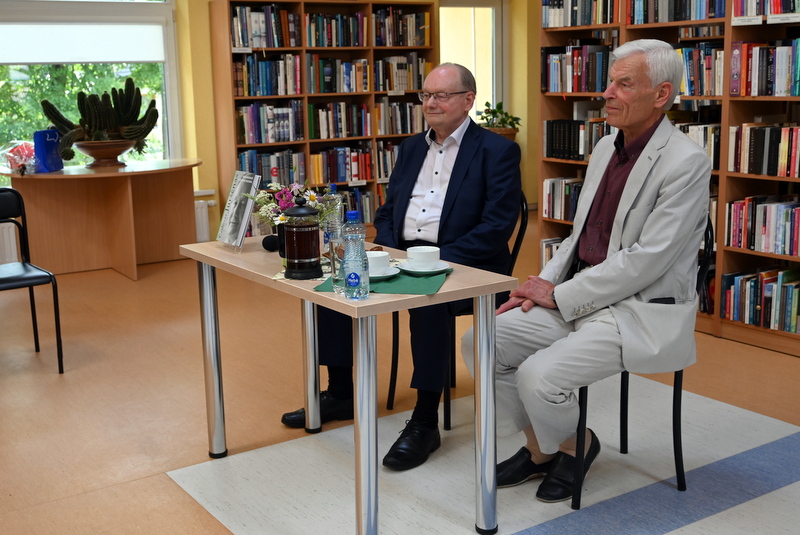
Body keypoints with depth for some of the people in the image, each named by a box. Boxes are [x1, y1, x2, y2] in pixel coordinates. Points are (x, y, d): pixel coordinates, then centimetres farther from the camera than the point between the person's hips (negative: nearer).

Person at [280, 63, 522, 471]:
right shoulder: (412, 147, 18)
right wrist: (389, 253, -3)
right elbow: (387, 212, 18)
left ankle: (425, 421, -25)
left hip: (463, 265, -7)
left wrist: (439, 260, -21)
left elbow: (497, 227, -14)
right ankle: (340, 394, 5)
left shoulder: (497, 151, -4)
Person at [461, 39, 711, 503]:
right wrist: (543, 284, 1)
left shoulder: (687, 163, -15)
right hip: (580, 299, 8)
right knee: (481, 341, -5)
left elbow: (645, 260, -20)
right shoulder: (606, 148, 12)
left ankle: (575, 444, 10)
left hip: (640, 311, -8)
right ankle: (539, 449, 14)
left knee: (539, 375, -25)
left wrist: (559, 296, -15)